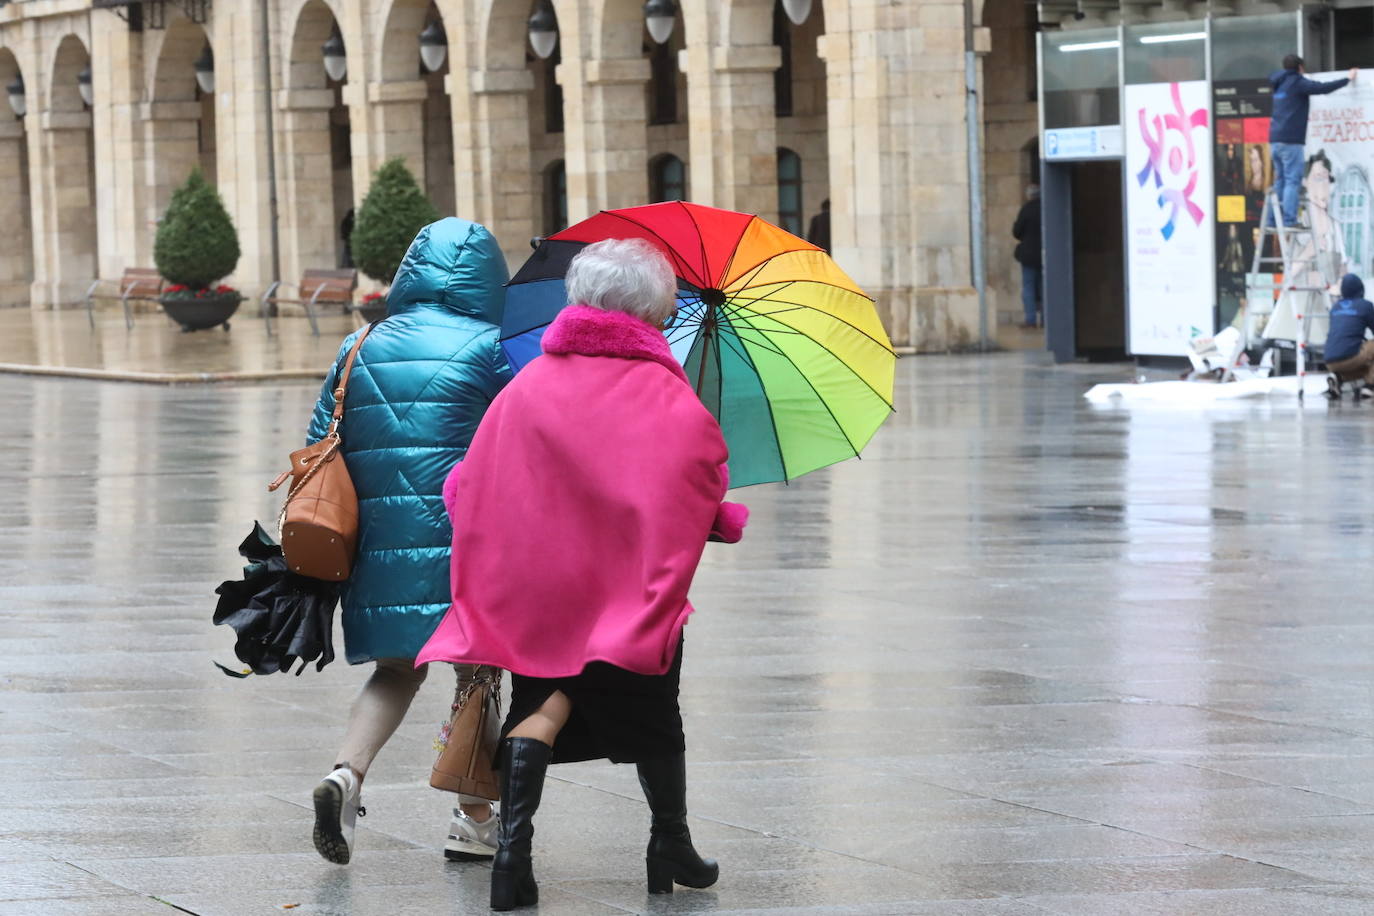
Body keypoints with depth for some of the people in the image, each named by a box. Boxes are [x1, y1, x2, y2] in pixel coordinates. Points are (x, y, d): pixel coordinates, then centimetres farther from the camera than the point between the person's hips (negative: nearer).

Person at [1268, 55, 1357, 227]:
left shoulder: (1280, 85, 17)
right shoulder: (1297, 83, -5)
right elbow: (1323, 88, -14)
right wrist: (1348, 80, -6)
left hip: (1275, 140, 8)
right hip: (1290, 141, -8)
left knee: (1280, 180, 13)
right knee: (1293, 180, -8)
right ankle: (1289, 219, -15)